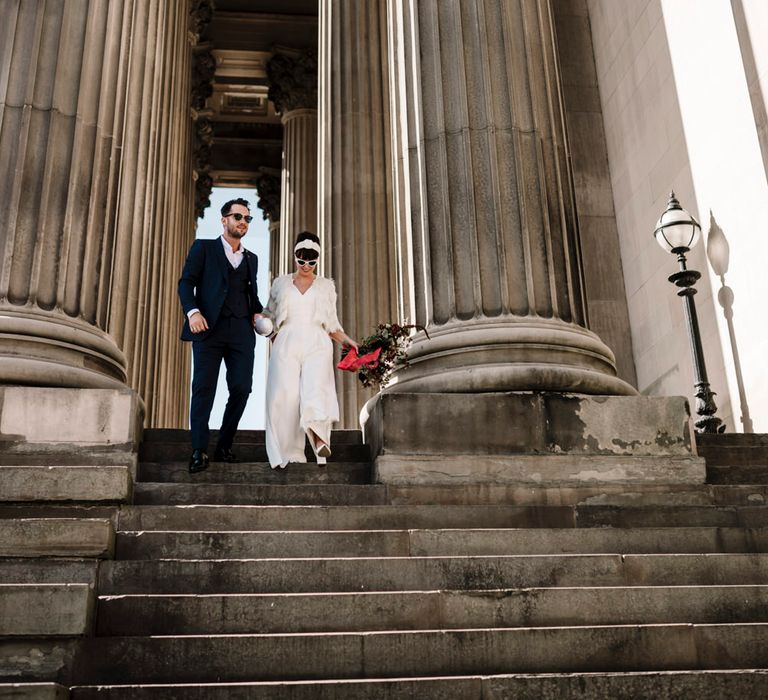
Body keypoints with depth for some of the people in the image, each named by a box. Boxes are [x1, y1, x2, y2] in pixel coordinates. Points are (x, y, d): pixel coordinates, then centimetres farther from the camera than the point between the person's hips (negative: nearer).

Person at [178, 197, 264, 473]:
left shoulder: (251, 259, 23)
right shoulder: (203, 248, 10)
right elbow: (186, 282, 1)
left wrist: (258, 311, 8)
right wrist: (192, 311, -15)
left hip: (241, 332, 4)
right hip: (209, 328, -4)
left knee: (241, 388, -4)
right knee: (204, 389, -7)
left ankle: (224, 446, 8)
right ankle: (199, 451, -5)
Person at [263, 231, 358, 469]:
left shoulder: (326, 286, 20)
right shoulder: (281, 283, 20)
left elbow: (331, 323, 19)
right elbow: (269, 315, 27)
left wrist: (346, 340, 2)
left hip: (317, 344, 0)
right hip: (287, 343, 0)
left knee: (315, 387, -25)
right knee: (286, 394, -16)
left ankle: (319, 440, -45)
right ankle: (290, 453, -13)